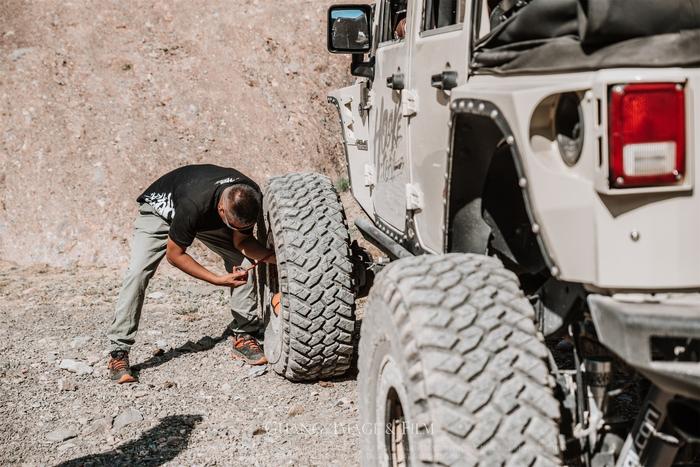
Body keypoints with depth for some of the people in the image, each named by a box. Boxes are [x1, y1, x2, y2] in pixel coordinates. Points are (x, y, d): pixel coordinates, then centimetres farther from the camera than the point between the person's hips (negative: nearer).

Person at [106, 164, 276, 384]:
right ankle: (118, 353, -16)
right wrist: (218, 280, -33)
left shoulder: (251, 198, -30)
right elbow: (174, 254, -29)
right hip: (161, 209, -5)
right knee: (138, 272, -22)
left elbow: (242, 241, -14)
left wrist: (272, 256, -34)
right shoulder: (194, 203, -44)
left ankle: (243, 335, -2)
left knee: (244, 261, -13)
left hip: (207, 216, 5)